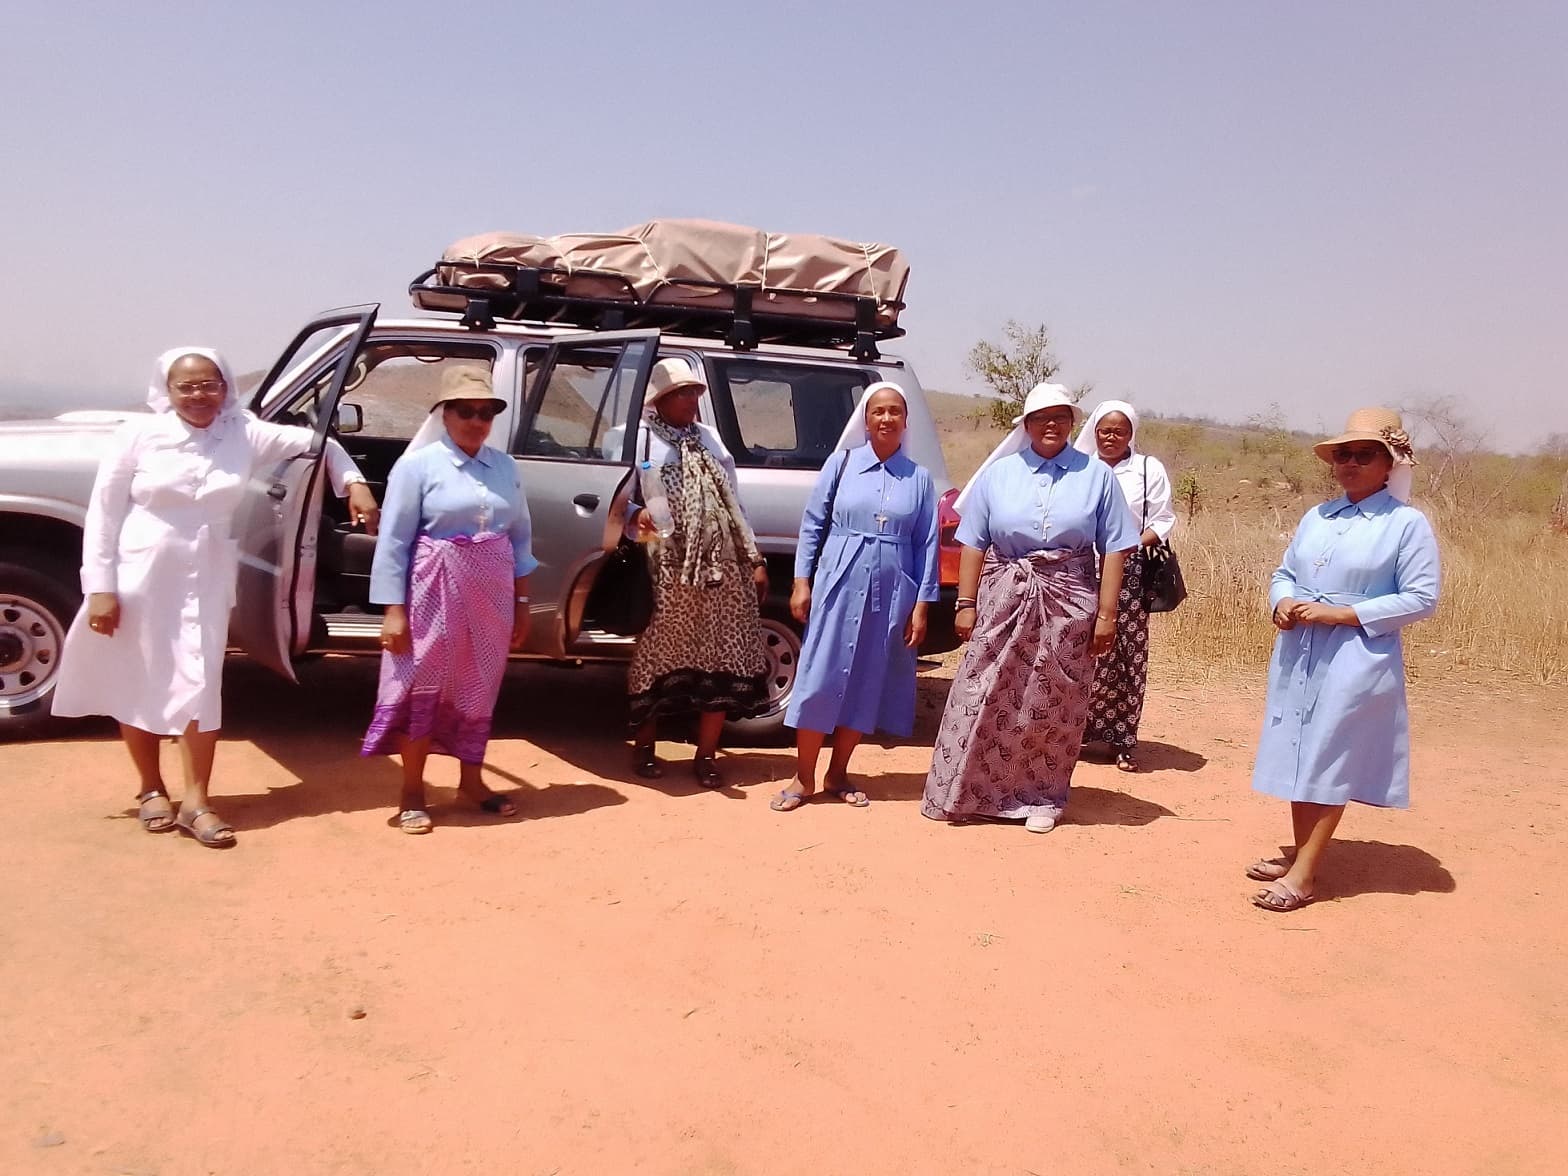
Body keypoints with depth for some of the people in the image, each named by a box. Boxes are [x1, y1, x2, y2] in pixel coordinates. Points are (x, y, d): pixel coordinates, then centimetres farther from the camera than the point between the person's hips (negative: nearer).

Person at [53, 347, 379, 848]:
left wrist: (355, 484, -3)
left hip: (206, 581, 1)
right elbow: (103, 514, -5)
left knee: (199, 686, -2)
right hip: (140, 576, -1)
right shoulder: (138, 435, -8)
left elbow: (315, 442, 10)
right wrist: (101, 587, -9)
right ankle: (151, 789, 29)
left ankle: (196, 802, 9)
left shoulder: (246, 435, -2)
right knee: (139, 685, 10)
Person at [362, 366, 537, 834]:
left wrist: (521, 602, 9)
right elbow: (394, 542, -9)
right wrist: (394, 611, -13)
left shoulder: (505, 466, 6)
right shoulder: (418, 466, -7)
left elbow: (520, 537, 10)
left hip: (492, 596, 4)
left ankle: (471, 781, 30)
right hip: (435, 593, -4)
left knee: (480, 689, 14)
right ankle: (412, 793, 17)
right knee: (423, 689, 4)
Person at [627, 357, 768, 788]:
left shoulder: (711, 439, 19)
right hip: (665, 570, -4)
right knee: (660, 657, 3)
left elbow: (733, 506, 20)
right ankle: (644, 746, 21)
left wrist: (755, 560, 15)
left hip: (720, 568, 4)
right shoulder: (638, 438, 2)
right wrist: (637, 517, -30)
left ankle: (705, 755, 12)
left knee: (722, 660, 2)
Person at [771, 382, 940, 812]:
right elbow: (812, 524, 3)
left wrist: (922, 604, 0)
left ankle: (837, 774, 20)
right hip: (839, 586, -2)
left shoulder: (920, 477, 6)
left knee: (867, 685, 7)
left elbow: (927, 545, 5)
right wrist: (801, 581, -3)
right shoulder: (842, 462, 3)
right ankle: (803, 777, 9)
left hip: (891, 594, 2)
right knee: (821, 679, -1)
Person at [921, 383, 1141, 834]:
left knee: (1053, 707, 7)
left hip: (1068, 604, 0)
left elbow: (1114, 548, 1)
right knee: (983, 698, 1)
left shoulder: (1097, 475, 3)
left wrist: (1106, 613, -5)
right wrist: (966, 603, -1)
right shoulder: (999, 473, 6)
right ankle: (961, 793, 11)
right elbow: (974, 543, 4)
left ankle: (1042, 798, 21)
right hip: (1004, 598, 1)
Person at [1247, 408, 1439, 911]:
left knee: (1330, 761, -3)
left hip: (1357, 657, -6)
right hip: (1298, 652, 6)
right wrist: (1282, 603, -7)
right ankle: (1299, 853, 25)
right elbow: (1285, 573, 17)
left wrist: (1341, 613, -17)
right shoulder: (1316, 517, 10)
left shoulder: (1408, 523, -7)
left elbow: (1421, 598, -11)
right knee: (1301, 754, 12)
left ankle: (1304, 875, 3)